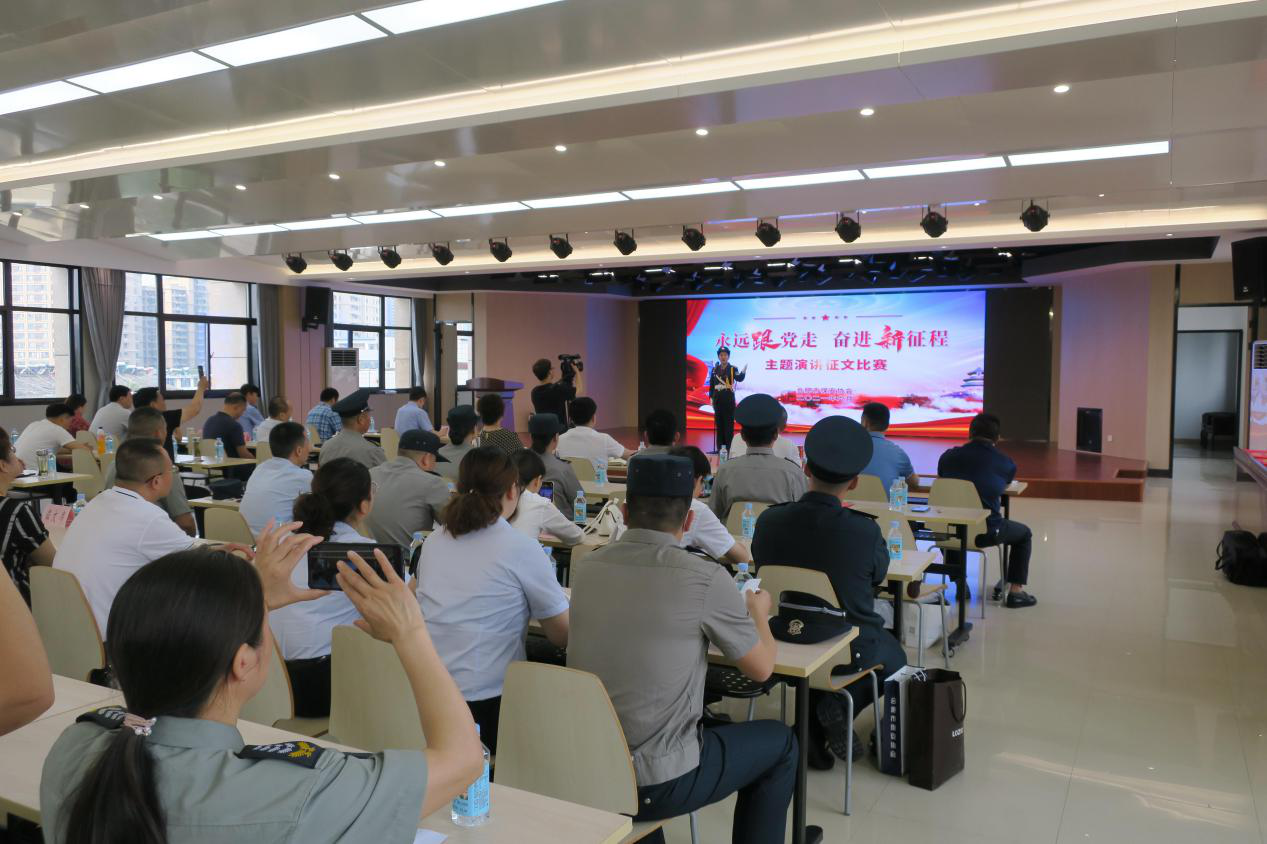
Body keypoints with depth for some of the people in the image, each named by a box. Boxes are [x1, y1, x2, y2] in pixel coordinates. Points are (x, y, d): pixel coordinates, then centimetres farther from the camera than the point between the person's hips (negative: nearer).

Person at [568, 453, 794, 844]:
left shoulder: (587, 568, -2)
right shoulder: (706, 578, -17)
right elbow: (761, 668, -2)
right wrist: (758, 612, 18)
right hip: (656, 785, -5)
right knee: (780, 744, 19)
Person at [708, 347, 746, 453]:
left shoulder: (733, 369, -3)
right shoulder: (714, 369, 8)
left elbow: (739, 378, -21)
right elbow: (711, 384, 12)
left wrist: (743, 371, -41)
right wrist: (711, 397, 8)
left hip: (729, 400, -4)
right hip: (717, 400, 4)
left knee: (729, 423, -2)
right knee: (718, 423, 8)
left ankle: (729, 446, 2)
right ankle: (719, 446, 15)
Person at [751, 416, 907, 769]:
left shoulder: (769, 521, -15)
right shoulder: (865, 531, -23)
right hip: (849, 650, -2)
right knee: (894, 657, 30)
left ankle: (812, 724, 13)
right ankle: (838, 706, 3)